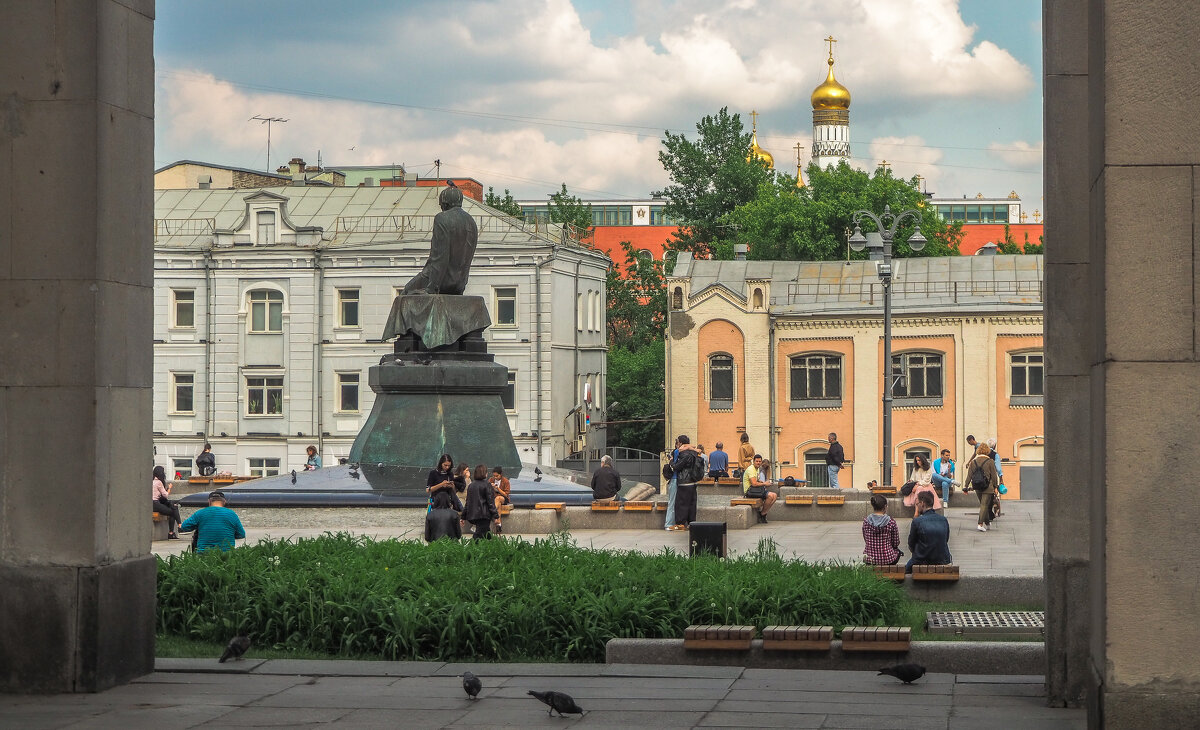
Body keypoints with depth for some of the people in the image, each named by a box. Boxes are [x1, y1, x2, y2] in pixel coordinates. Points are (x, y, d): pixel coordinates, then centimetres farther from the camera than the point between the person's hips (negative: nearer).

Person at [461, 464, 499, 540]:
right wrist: (495, 515, -6)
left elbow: (467, 502, 14)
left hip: (472, 515, 6)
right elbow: (490, 502, -9)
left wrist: (463, 516, 20)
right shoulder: (487, 485, -8)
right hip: (484, 514, -6)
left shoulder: (470, 486, 9)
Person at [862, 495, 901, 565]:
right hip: (887, 559, -2)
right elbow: (896, 543, -4)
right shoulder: (891, 522, -14)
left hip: (870, 559, 2)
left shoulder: (866, 522, -7)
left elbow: (866, 541, 5)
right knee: (898, 551, 32)